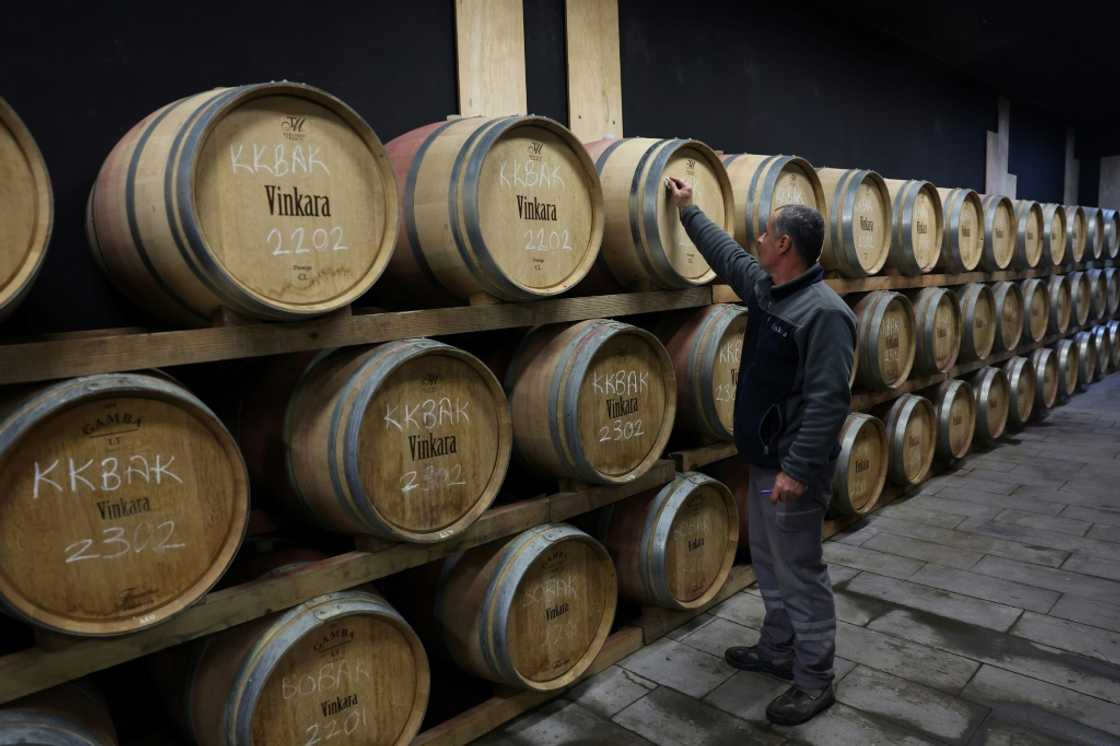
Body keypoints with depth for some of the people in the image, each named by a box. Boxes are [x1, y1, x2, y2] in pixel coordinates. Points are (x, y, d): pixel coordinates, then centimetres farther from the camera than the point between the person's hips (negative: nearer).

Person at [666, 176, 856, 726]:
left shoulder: (824, 311, -21)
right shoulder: (764, 288, 6)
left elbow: (827, 401, -25)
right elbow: (726, 254, 25)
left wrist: (798, 469, -27)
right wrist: (687, 211, 32)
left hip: (792, 468, -9)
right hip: (763, 459, 10)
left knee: (800, 573, 3)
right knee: (769, 564, 21)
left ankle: (814, 681, 19)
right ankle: (778, 650, 38)